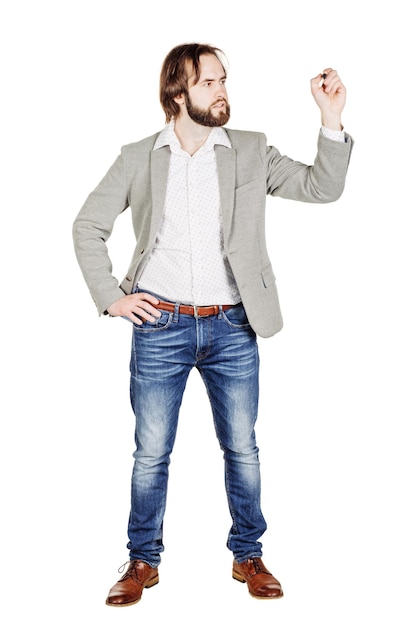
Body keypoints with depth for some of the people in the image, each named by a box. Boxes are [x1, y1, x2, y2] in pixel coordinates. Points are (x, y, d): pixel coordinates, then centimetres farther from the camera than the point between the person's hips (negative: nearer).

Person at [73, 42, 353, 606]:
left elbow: (322, 187, -2)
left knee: (242, 449, 10)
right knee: (151, 454, 8)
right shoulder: (138, 158, 2)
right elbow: (89, 227, 8)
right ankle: (143, 561, 26)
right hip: (159, 328, 0)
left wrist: (331, 119, -15)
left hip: (232, 328, 1)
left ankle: (248, 556, 29)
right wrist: (111, 297, -1)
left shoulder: (251, 152, 3)